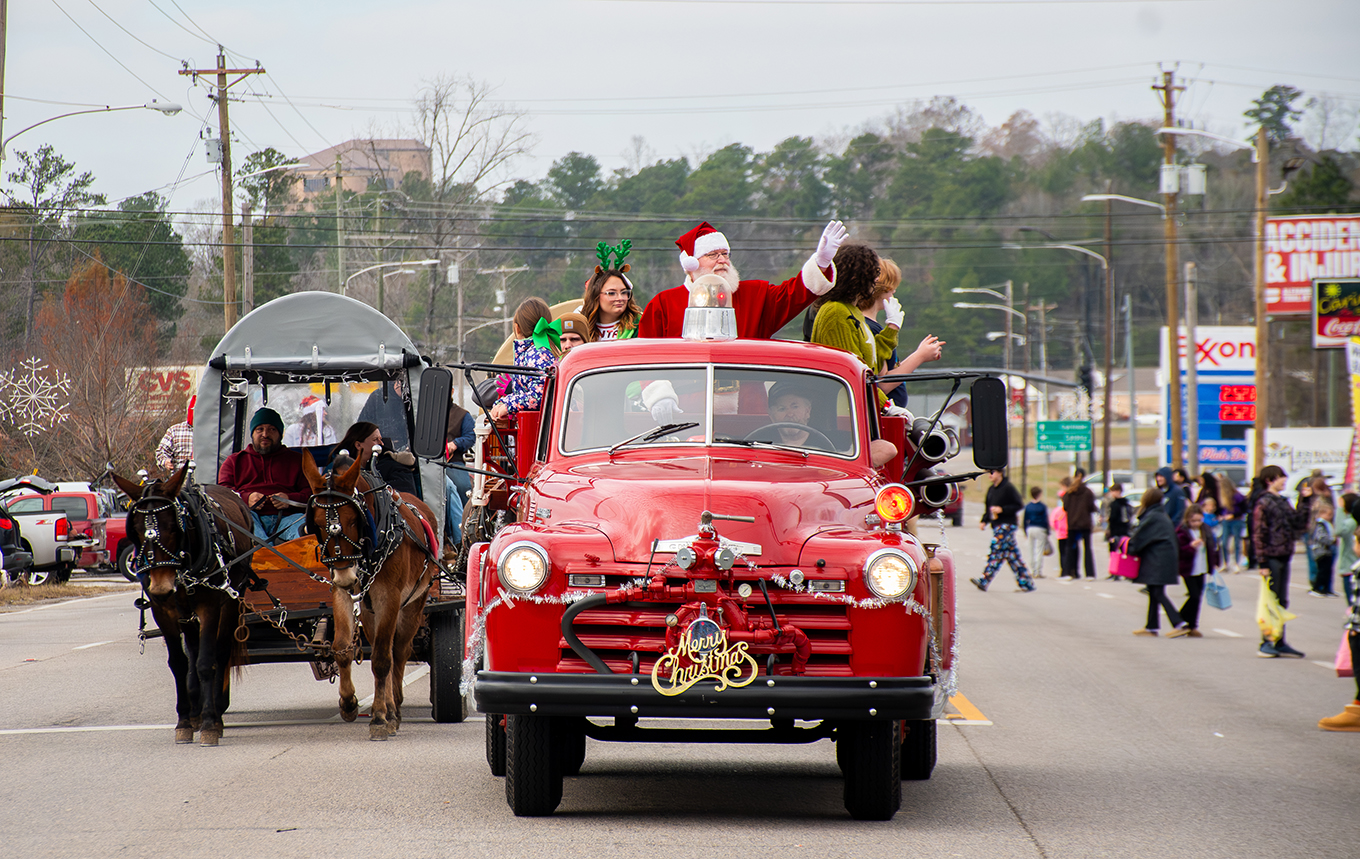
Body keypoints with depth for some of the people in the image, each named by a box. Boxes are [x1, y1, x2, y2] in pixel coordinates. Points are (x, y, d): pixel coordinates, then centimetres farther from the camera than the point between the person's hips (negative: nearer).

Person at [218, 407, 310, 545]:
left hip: (285, 517, 0)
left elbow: (310, 491, 17)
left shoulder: (297, 459, 29)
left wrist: (290, 499, -5)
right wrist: (246, 498, -6)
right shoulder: (234, 460, 31)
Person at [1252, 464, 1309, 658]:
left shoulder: (1283, 502, 14)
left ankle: (1280, 643, 16)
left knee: (1282, 602, 11)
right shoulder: (1264, 504, -9)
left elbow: (1300, 523, 16)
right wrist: (1262, 563, -17)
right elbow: (1258, 535, -13)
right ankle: (1266, 643, 3)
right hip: (1272, 558, -8)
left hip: (1284, 557, 8)